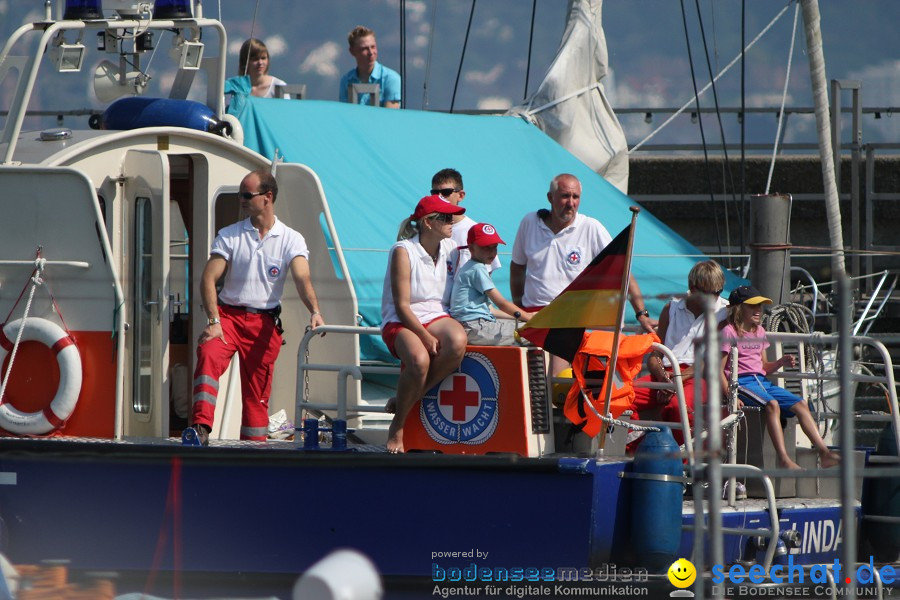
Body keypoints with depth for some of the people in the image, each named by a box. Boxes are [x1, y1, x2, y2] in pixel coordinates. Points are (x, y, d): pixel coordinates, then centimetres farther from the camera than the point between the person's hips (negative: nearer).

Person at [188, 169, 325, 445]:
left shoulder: (291, 240, 1)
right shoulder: (230, 235, 4)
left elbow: (302, 278, -14)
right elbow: (208, 278, -3)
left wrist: (315, 311, -33)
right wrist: (214, 321, -16)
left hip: (265, 322, 0)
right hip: (228, 314, 0)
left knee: (257, 393, 3)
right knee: (208, 356, -29)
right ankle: (201, 427, -39)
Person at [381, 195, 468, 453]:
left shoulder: (450, 248, 8)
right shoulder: (403, 251, -10)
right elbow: (401, 305, -13)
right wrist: (426, 337, -22)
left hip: (436, 316, 5)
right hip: (400, 322, -5)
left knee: (457, 342, -32)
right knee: (419, 360, -37)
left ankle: (406, 399, -13)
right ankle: (397, 427, -15)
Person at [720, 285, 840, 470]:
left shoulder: (759, 331, 20)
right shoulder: (729, 332, -4)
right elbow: (719, 369, -9)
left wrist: (781, 363, 3)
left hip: (761, 381, 8)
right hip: (741, 383, -8)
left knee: (800, 405, -6)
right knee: (772, 404, -34)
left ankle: (824, 454, -9)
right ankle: (784, 459, -41)